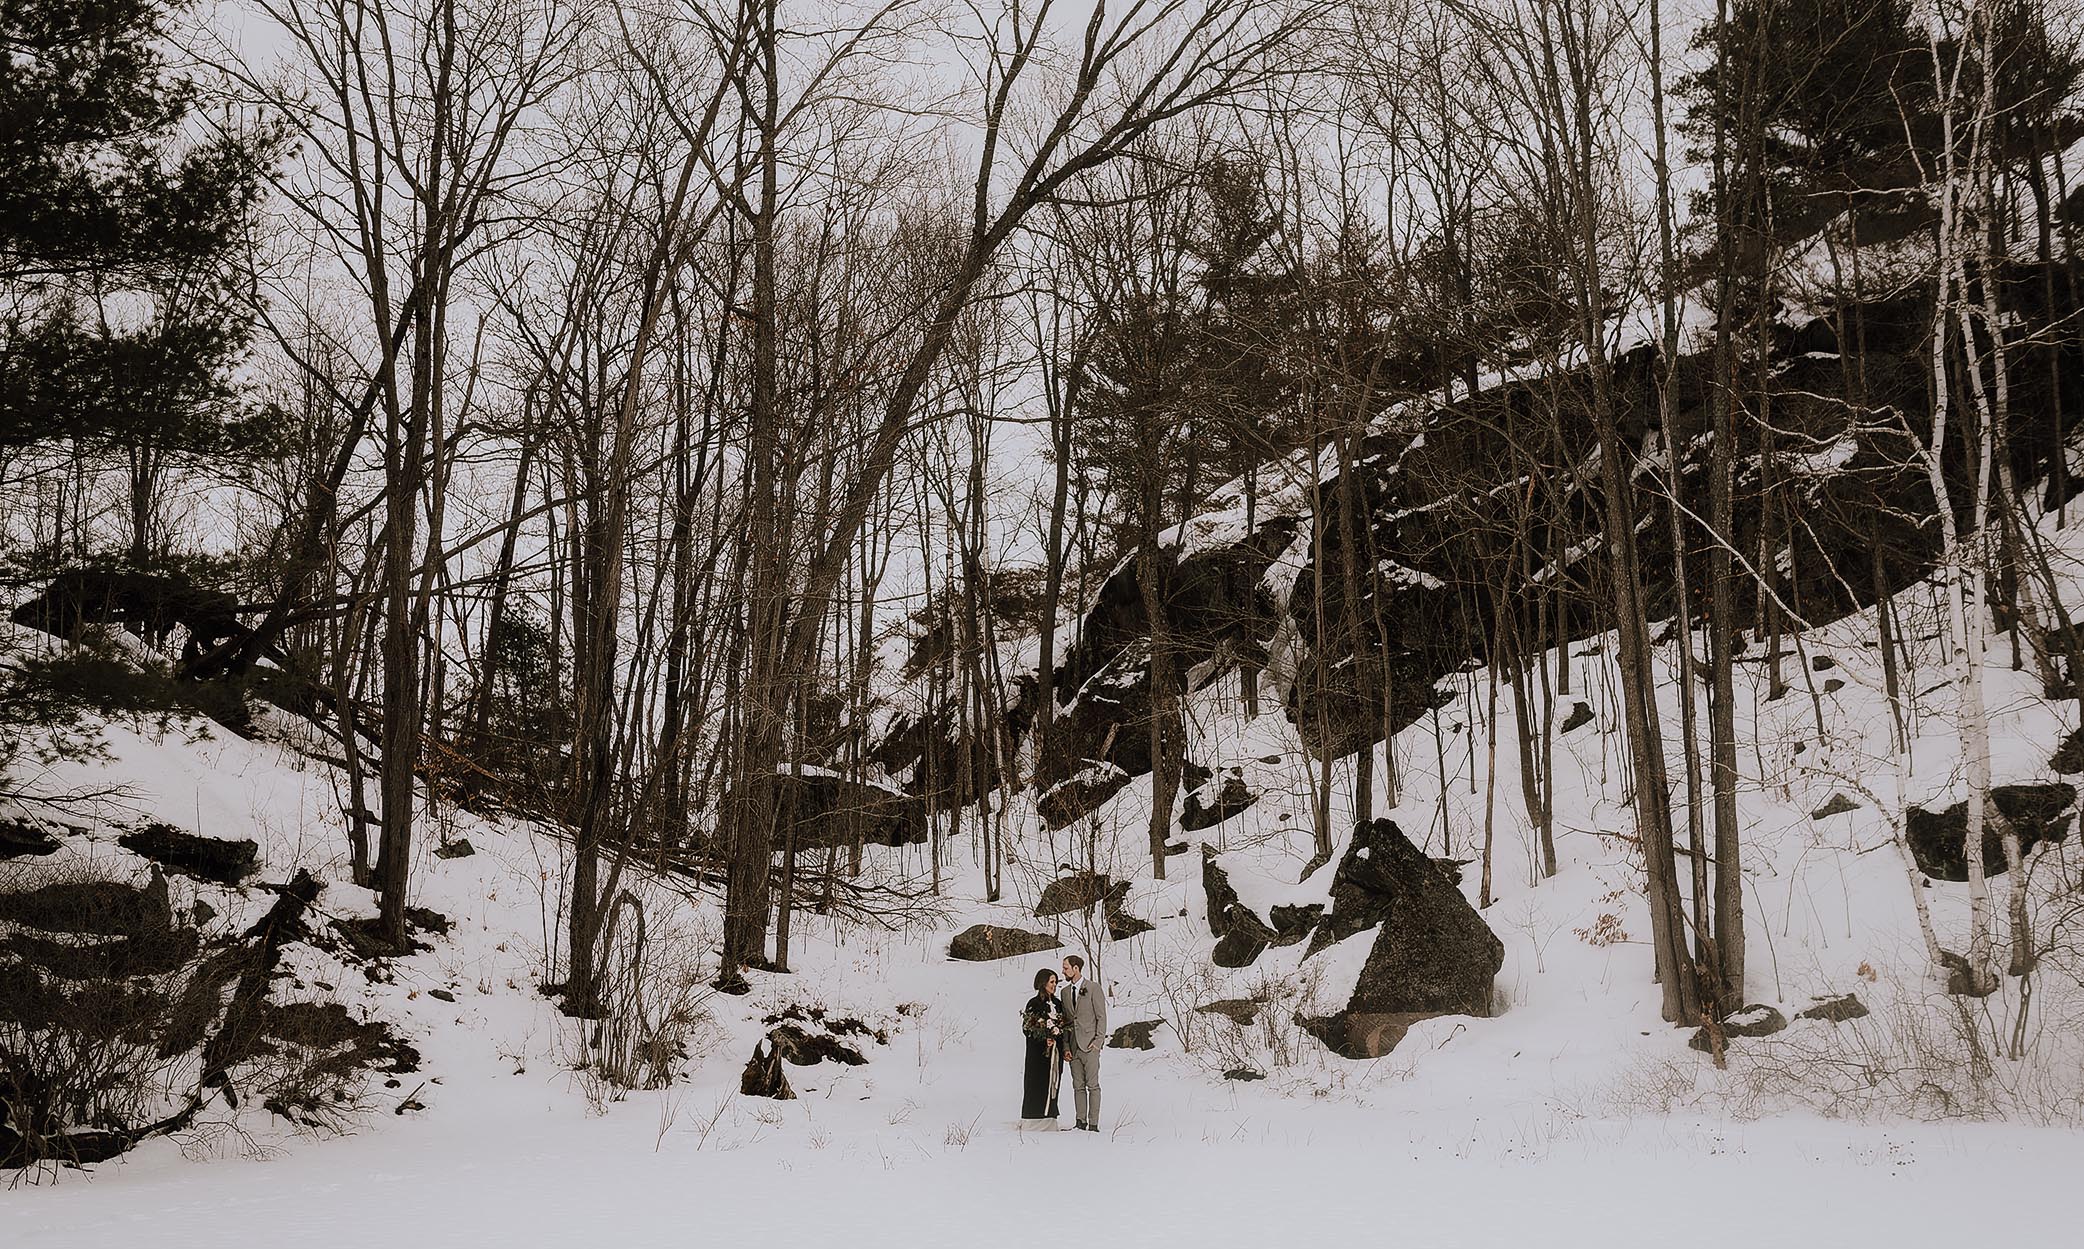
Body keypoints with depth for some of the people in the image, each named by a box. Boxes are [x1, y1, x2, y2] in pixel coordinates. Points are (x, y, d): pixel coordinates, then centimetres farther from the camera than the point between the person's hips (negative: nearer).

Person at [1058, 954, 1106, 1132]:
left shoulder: (1093, 988, -1)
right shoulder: (1065, 992, 15)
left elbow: (1102, 1016, -3)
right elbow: (1065, 1021, 15)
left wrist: (1098, 1040, -11)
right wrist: (1066, 1047, 7)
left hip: (1089, 1044, -5)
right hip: (1073, 1046, 5)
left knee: (1092, 1085, -6)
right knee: (1078, 1086, 6)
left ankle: (1093, 1124, -5)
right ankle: (1081, 1123, 9)